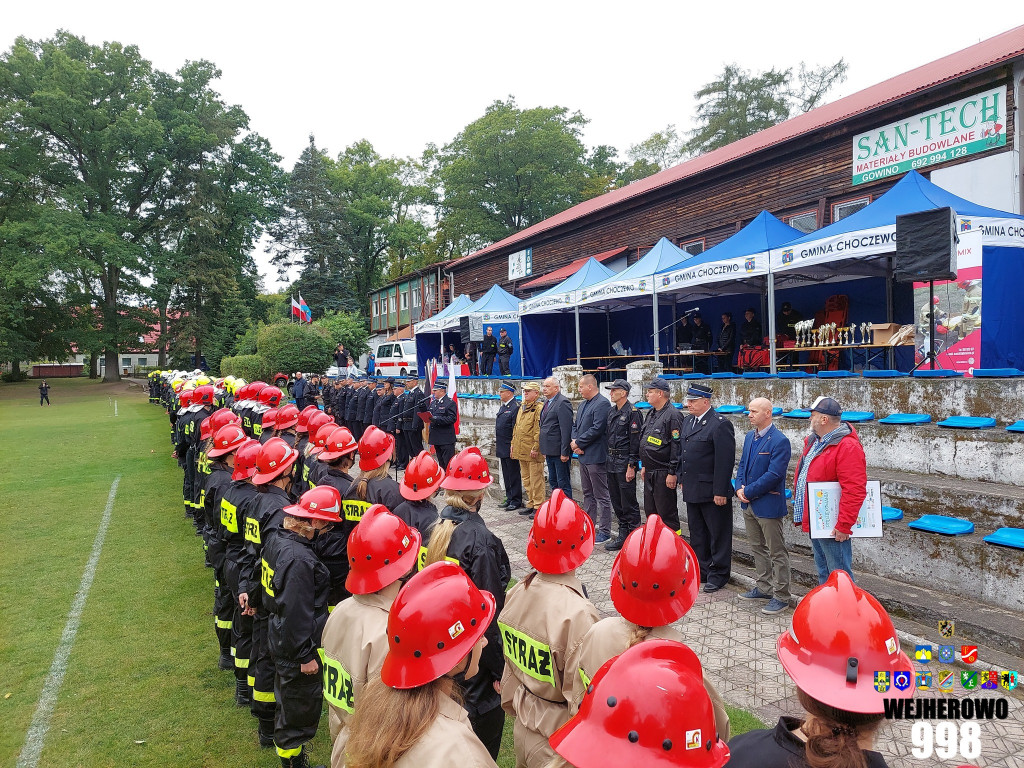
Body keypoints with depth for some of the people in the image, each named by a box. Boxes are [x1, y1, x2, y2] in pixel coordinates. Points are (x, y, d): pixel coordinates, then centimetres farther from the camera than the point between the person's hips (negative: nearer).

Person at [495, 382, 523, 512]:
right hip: (502, 448, 9)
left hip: (510, 448, -9)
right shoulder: (502, 407, 16)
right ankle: (509, 498, 23)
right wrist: (497, 444, 20)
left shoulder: (516, 407, -14)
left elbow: (516, 429, -18)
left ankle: (516, 501, 6)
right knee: (506, 475, 14)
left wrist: (513, 447, -19)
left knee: (514, 475, -1)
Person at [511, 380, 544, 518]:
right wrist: (513, 444, 19)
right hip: (521, 451, 9)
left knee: (536, 480, -3)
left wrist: (535, 448, -20)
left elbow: (539, 430, -17)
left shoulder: (539, 408, -12)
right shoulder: (522, 407, 17)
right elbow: (516, 428, 23)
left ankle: (538, 507, 4)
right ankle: (531, 504, 26)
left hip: (533, 452, -9)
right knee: (526, 479, 16)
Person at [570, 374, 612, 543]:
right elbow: (575, 425, 17)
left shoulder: (602, 404, -15)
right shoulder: (582, 405, 16)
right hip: (583, 455, 10)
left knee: (601, 496, -3)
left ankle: (605, 531, 4)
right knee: (588, 493, 18)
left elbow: (597, 429, -22)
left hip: (595, 456, -10)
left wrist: (578, 443, -13)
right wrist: (574, 441, -3)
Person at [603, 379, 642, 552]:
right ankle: (623, 535, 23)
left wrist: (631, 466, -17)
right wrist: (608, 459, 14)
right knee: (616, 500, 13)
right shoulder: (611, 411, 12)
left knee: (629, 502, -1)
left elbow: (635, 441, -15)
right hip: (612, 461, 8)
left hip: (625, 462, -8)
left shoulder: (632, 413, -13)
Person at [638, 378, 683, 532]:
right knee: (650, 511, 16)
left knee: (666, 513, -3)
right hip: (650, 472, 10)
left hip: (664, 474, -10)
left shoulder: (673, 415, -15)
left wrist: (672, 473, -21)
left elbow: (677, 446, -19)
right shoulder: (652, 413, 15)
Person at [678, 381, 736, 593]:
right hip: (692, 490, 9)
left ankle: (718, 574, 18)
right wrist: (682, 478, 15)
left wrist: (720, 492, -20)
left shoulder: (720, 424, -16)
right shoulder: (688, 421, 10)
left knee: (718, 534, 6)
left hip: (711, 491, -8)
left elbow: (725, 461, -19)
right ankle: (702, 569, 31)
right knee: (697, 533, 18)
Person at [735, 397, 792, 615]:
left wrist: (749, 492, -16)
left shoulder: (779, 441, -17)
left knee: (777, 552, 3)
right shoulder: (749, 437, 10)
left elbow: (774, 475, -21)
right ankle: (764, 587, 32)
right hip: (749, 505, 9)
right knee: (757, 548, 19)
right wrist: (740, 488, -3)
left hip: (768, 505, -8)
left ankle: (781, 596, 13)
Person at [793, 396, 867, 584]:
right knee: (823, 574, 21)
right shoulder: (813, 441, 12)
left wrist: (843, 525, -25)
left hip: (832, 527, -10)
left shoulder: (847, 446, -19)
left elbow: (854, 491, -25)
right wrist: (801, 514, 20)